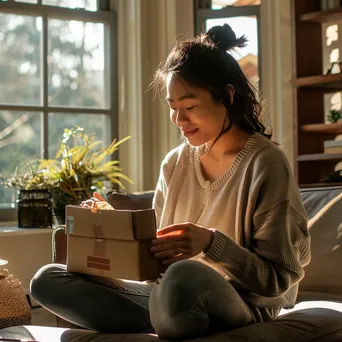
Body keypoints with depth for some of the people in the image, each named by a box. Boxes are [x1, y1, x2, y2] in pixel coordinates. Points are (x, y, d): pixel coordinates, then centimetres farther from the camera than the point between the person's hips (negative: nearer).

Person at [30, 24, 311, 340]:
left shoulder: (264, 164, -9)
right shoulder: (175, 163, 10)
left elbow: (278, 279, -11)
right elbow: (158, 247, 13)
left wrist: (212, 243, -25)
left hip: (241, 306, -7)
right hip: (170, 294, 7)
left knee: (184, 276, -42)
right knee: (47, 280, -4)